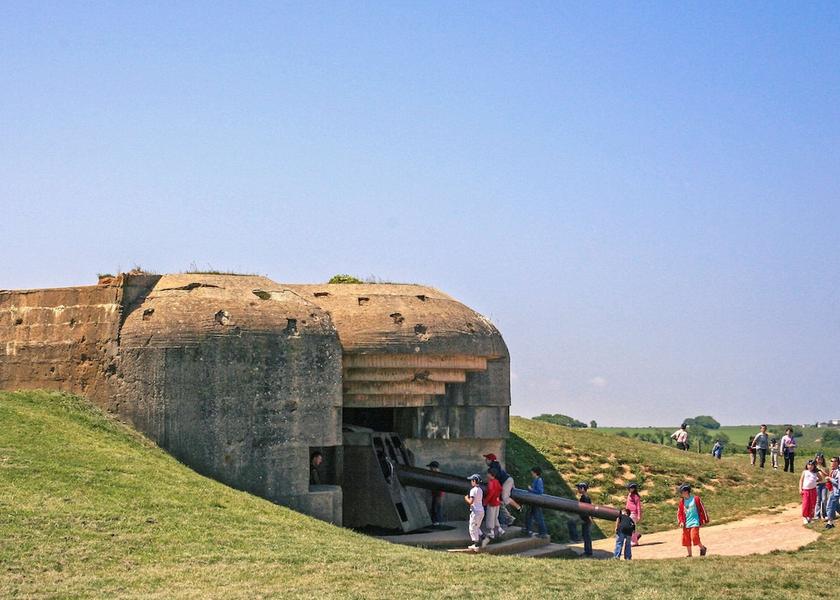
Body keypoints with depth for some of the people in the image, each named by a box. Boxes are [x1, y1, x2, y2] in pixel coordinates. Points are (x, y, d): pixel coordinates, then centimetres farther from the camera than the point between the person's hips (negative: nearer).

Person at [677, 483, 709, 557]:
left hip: (694, 522, -5)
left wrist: (703, 521, 2)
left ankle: (702, 548, 8)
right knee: (686, 539, 4)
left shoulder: (695, 499, -5)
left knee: (694, 537, -17)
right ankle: (689, 554, 16)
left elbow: (702, 509, 1)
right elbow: (679, 512, 13)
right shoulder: (682, 501, 7)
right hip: (686, 524, 5)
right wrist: (681, 521, -1)